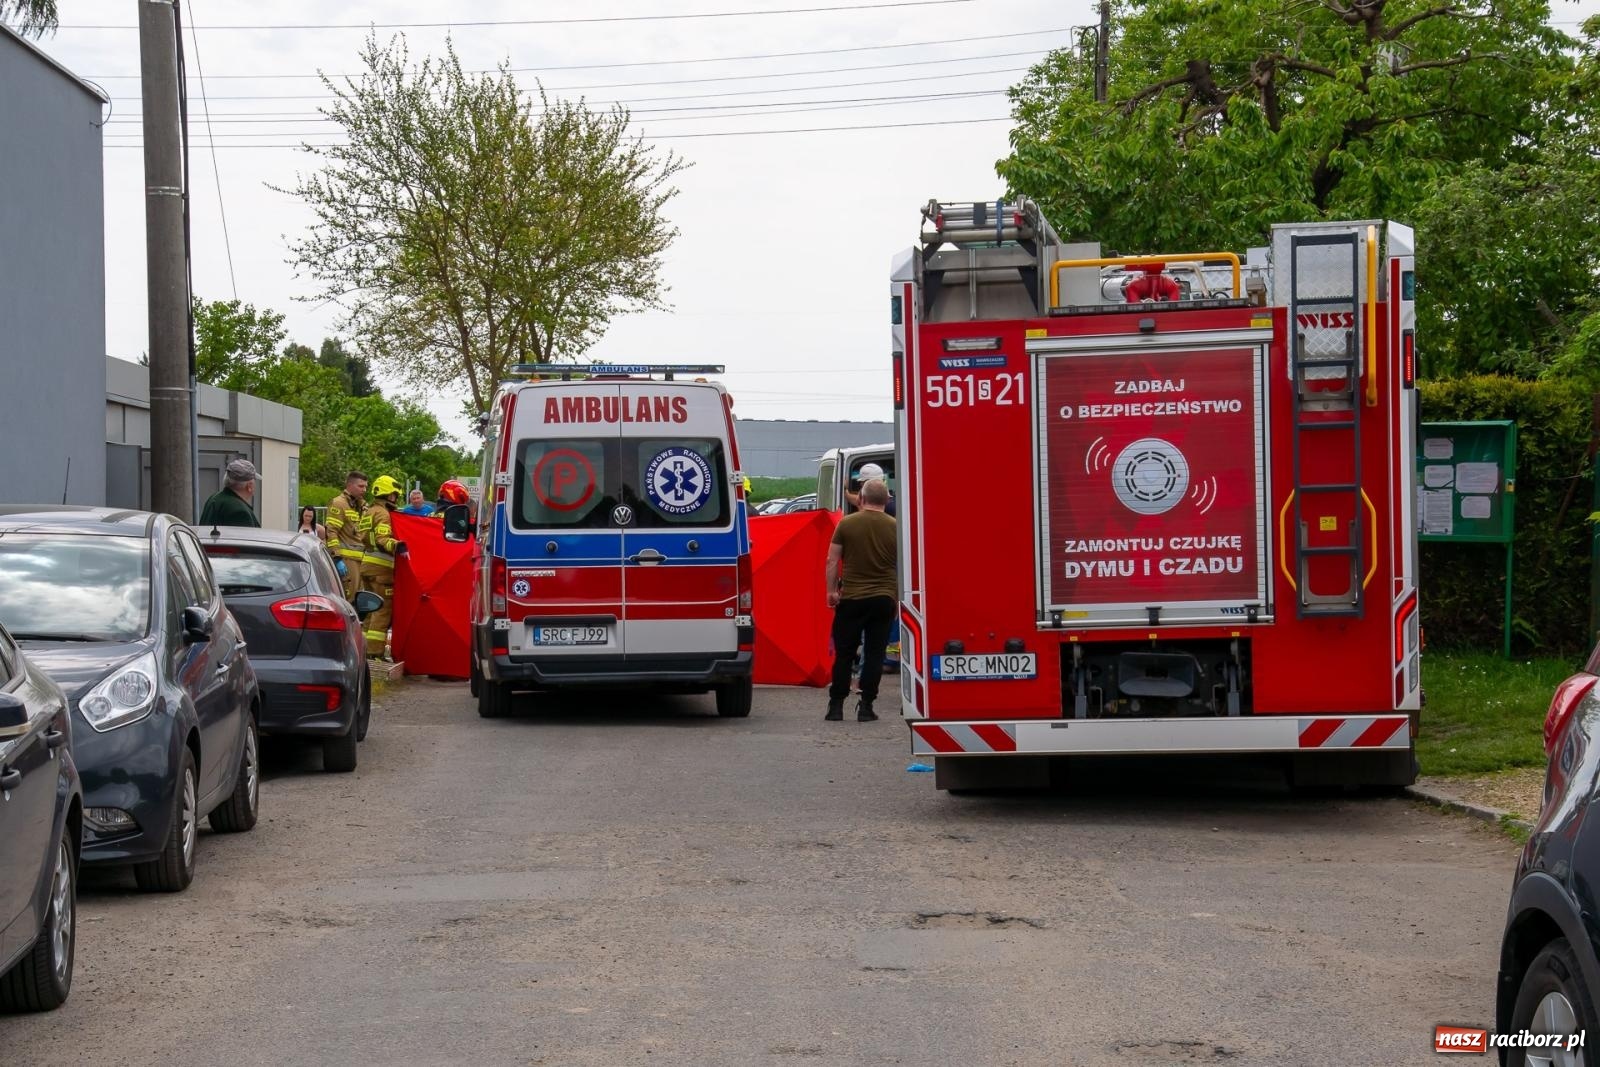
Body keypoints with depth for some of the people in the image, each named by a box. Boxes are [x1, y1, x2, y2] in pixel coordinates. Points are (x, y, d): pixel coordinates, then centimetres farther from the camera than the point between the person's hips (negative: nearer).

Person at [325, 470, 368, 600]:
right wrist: (337, 559, -20)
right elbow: (331, 532, -14)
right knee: (347, 598, -12)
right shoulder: (339, 504, -6)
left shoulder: (362, 505, 21)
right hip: (346, 560, -9)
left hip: (361, 560, 9)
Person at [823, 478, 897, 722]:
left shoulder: (846, 524, -4)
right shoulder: (895, 527, -1)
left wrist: (831, 591, 5)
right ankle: (866, 706, 0)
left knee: (843, 653, 8)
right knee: (875, 654, 4)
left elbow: (832, 561, -3)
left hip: (851, 598, -1)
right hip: (884, 598, 1)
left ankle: (836, 705, 8)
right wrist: (899, 596, 15)